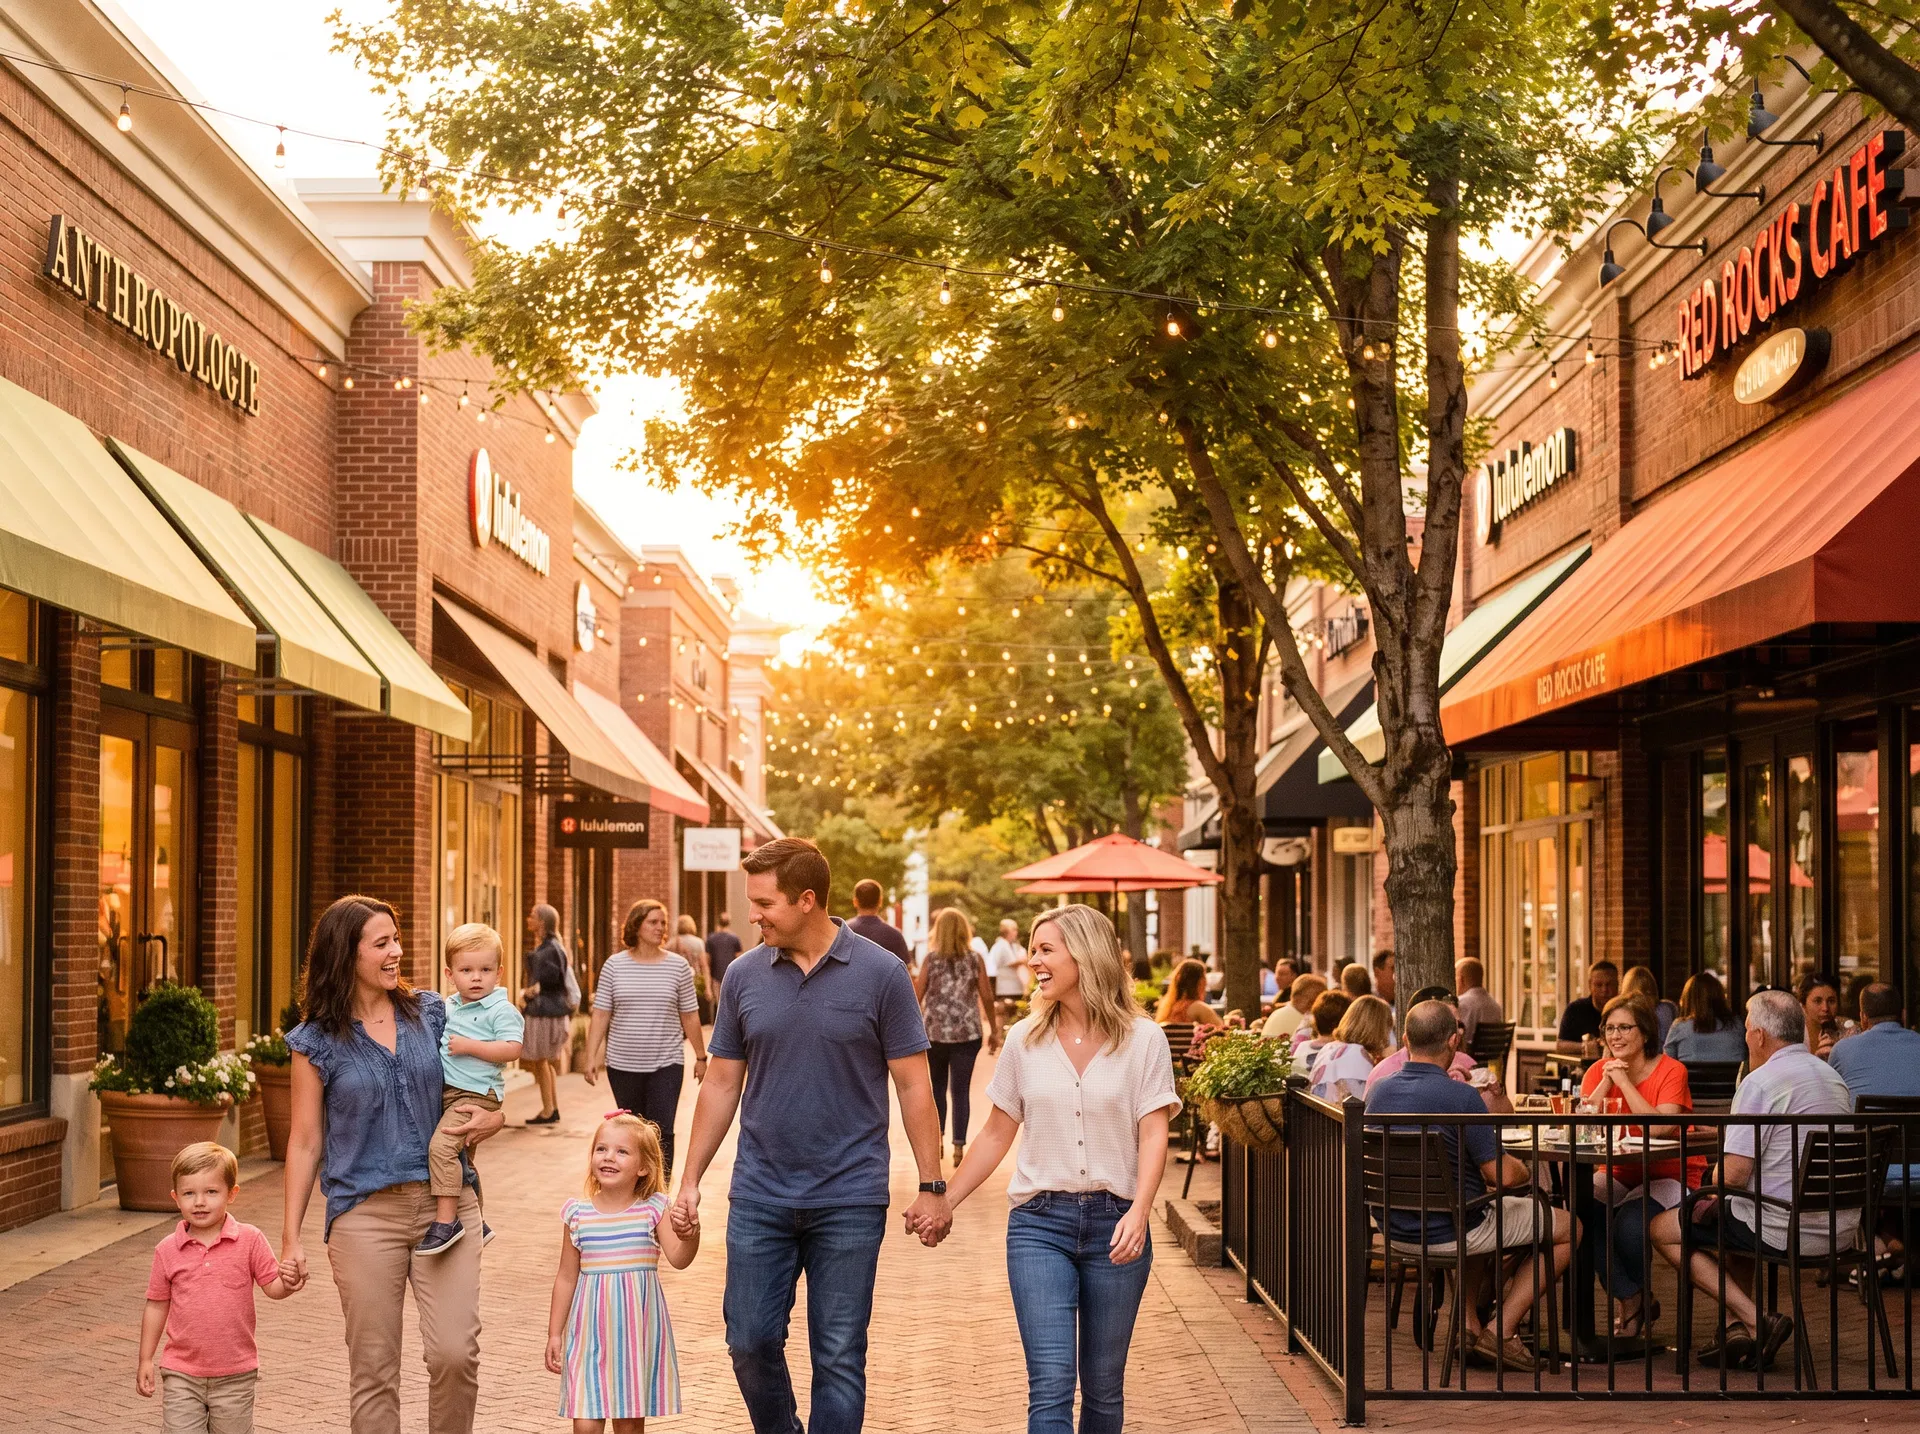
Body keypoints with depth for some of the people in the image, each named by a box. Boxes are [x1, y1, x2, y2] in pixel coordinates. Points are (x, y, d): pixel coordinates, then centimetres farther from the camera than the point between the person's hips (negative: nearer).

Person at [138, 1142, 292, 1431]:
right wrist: (145, 1360, 7)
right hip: (181, 1374, 1)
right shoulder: (168, 1250, -2)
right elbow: (157, 1306, 7)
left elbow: (273, 1287, -4)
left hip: (235, 1375, 0)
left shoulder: (249, 1240, -6)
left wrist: (289, 1282, -27)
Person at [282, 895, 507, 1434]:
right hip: (365, 1214, -1)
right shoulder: (317, 1041, 1)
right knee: (373, 1370, 3)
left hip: (446, 1203, 1)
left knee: (455, 1353, -10)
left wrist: (495, 1118, -5)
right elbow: (305, 1142, 5)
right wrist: (291, 1238, 2)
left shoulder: (431, 1013, 7)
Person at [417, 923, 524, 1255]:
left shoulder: (501, 1010, -10)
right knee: (458, 1155, 16)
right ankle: (476, 1222, 31)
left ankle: (446, 1221, -22)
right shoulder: (448, 1006, 13)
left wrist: (469, 1047, -20)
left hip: (476, 1094, -9)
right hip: (446, 1090, 9)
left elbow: (512, 1049, -20)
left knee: (442, 1144, -24)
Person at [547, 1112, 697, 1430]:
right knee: (585, 1423, -5)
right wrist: (554, 1334, 9)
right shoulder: (578, 1215, 0)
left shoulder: (654, 1209, -3)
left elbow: (678, 1259, -15)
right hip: (591, 1330, 1)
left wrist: (690, 1236, -36)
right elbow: (567, 1277, 8)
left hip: (637, 1330, 0)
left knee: (630, 1421, 8)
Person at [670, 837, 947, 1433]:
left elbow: (913, 1085, -4)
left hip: (849, 1201, -3)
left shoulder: (881, 974, -7)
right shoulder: (744, 976, 2)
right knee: (750, 1344, 8)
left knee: (839, 1357, 3)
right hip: (759, 1198, 3)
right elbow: (722, 1084, 9)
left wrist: (932, 1186, -5)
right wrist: (690, 1180, 7)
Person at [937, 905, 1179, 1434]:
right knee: (1051, 1383, -10)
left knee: (1103, 1387, 8)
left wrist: (1138, 1213, -21)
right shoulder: (1025, 1041, 7)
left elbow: (1153, 1133, -6)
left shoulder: (1143, 1040, 0)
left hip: (1115, 1222, -1)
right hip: (1040, 1221, 1)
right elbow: (997, 1135, 14)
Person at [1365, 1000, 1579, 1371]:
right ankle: (1500, 1332, 5)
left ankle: (1471, 1323, 25)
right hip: (1449, 1233, -7)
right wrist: (1523, 1170, 3)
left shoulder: (1378, 1092, -2)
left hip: (1396, 1229, 7)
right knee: (1569, 1227, 9)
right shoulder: (1461, 1096, -22)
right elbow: (1502, 1176, -20)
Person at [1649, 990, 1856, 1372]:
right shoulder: (1833, 1076, 13)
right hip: (1840, 1228, 9)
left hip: (1785, 1229, -9)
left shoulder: (1760, 1082, -15)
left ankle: (1754, 1322, -3)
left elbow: (1733, 1175, -19)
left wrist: (1711, 1197, 3)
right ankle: (1737, 1326, 17)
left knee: (1662, 1229, 7)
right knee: (1732, 1217, 34)